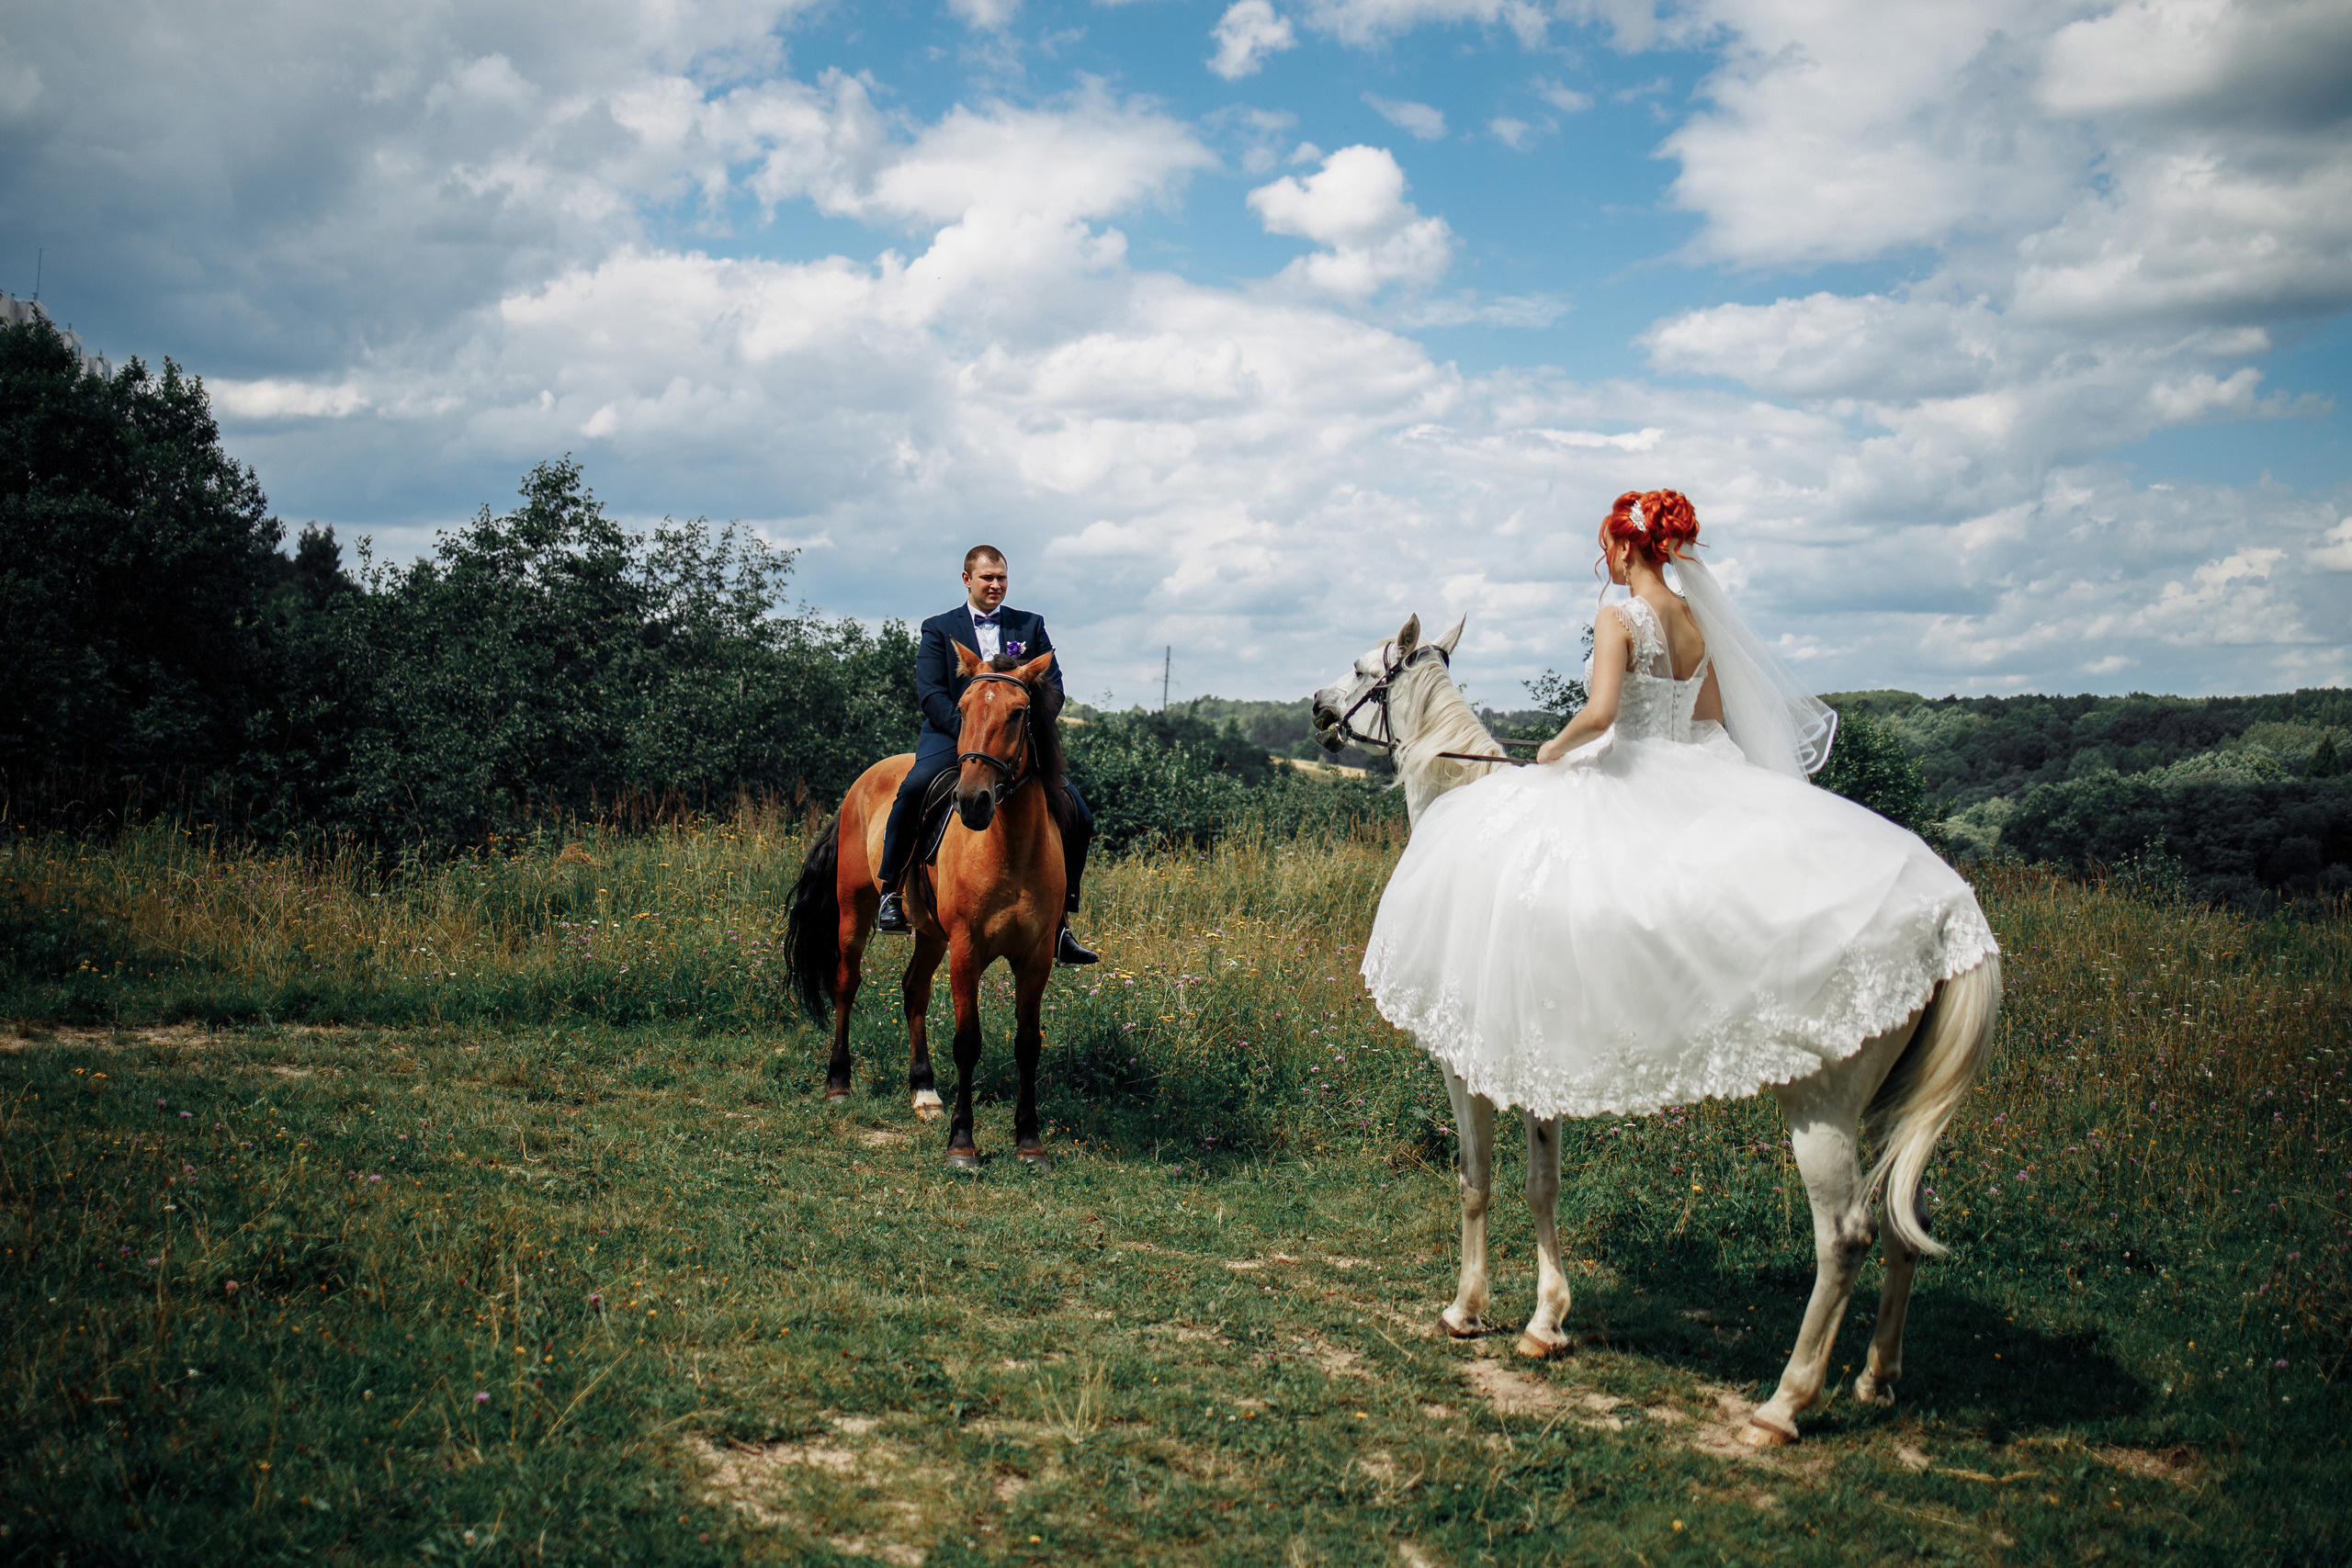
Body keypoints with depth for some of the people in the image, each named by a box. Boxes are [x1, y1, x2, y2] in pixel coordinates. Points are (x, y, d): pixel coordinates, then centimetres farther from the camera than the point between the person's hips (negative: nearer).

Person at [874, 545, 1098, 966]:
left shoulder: (1031, 626, 16)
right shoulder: (938, 629, 10)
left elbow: (1053, 687, 8)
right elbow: (930, 694, -2)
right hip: (952, 736, -2)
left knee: (1079, 818, -12)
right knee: (913, 789, -34)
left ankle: (1060, 923, -1)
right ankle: (890, 892, -19)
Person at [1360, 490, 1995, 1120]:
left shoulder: (1619, 619, -14)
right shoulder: (1696, 620, 9)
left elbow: (1598, 715, -26)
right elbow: (1712, 716, 19)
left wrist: (1555, 748, -7)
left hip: (1626, 779, -7)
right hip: (1694, 777, 8)